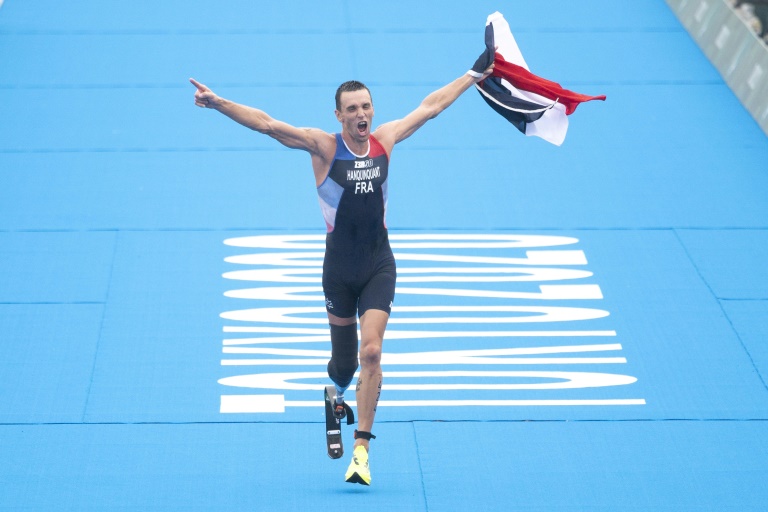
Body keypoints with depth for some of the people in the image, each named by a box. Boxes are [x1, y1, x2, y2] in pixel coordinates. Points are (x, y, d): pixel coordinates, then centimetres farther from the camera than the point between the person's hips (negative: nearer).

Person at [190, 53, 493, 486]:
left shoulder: (385, 140, 1)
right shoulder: (324, 146, -8)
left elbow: (430, 107, 14)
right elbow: (267, 124, -16)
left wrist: (475, 75, 22)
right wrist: (218, 103, -26)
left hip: (379, 266, 1)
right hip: (340, 268, -1)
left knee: (371, 351, -14)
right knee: (344, 360, 10)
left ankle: (362, 449, -11)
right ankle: (337, 396, 48)